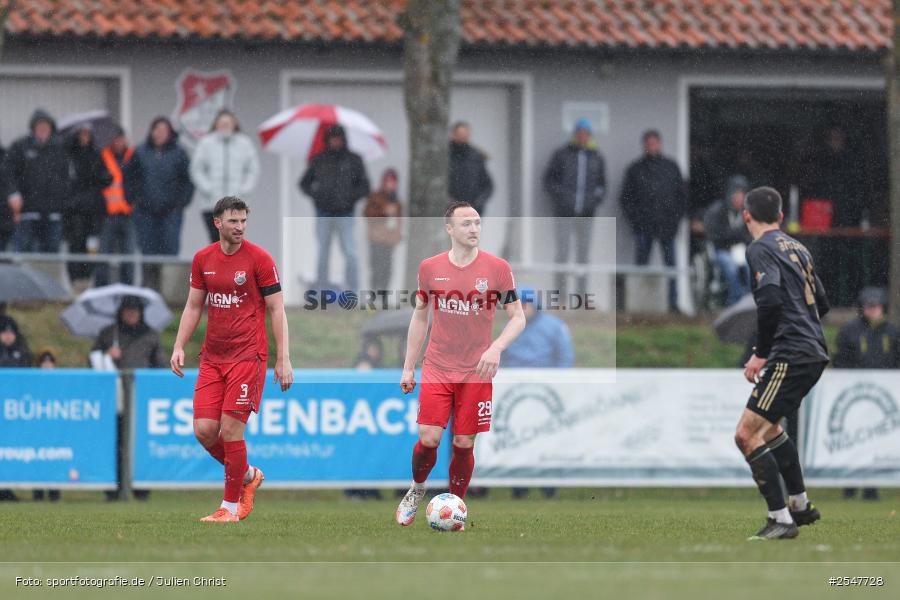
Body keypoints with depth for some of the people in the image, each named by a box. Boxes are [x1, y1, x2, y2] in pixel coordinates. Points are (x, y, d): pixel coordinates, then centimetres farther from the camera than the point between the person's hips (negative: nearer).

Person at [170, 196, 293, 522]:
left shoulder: (259, 259, -6)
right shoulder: (203, 259, 8)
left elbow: (277, 310, -4)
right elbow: (193, 306, 16)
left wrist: (283, 359, -9)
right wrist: (179, 346, 5)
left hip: (248, 355, -5)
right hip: (212, 357, 5)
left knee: (230, 429, -9)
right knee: (204, 430, -3)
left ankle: (231, 507, 3)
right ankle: (248, 475, 23)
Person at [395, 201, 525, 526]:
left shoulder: (497, 268, -4)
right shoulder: (430, 267, 2)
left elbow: (517, 317, 0)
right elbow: (420, 316, 13)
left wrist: (496, 348, -18)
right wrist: (409, 367, 12)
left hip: (476, 372, -1)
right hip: (436, 371, 1)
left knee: (464, 444, 1)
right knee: (429, 439, -10)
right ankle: (416, 490, 19)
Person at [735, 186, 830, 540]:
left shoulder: (761, 249, -9)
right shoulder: (796, 248, 17)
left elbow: (770, 300, -24)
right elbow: (821, 304, 23)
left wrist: (760, 354, -17)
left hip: (791, 357, -10)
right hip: (814, 354, 10)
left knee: (747, 435, -11)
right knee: (768, 426, 28)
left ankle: (780, 520, -14)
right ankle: (801, 507, 34)